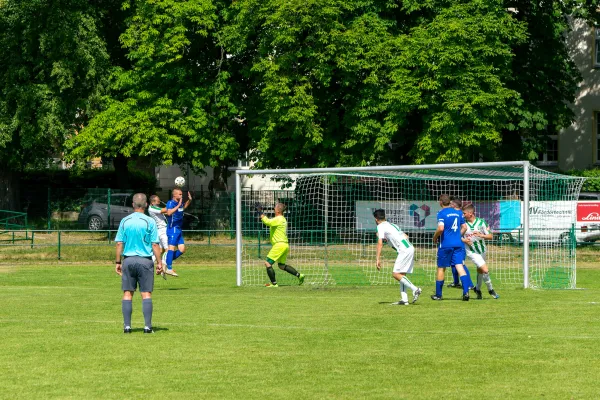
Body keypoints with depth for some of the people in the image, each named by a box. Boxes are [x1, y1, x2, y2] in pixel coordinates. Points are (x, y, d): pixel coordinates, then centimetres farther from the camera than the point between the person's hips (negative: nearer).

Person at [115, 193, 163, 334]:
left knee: (127, 293, 5)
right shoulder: (149, 222, -5)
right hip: (145, 261, -2)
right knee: (146, 294, 1)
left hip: (128, 260, 2)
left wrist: (118, 262, 10)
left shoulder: (125, 221, 4)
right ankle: (147, 326, -3)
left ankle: (127, 325, 2)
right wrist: (159, 262, 0)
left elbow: (119, 243, 3)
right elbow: (155, 244, -6)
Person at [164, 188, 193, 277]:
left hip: (179, 229, 9)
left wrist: (189, 200, 23)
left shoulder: (180, 203, 13)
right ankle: (169, 269, -13)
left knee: (182, 249, 4)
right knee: (172, 247, -12)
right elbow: (169, 212, -31)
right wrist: (178, 205, -31)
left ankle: (167, 261, 16)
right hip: (172, 229, -9)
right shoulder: (170, 203, -12)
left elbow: (184, 207, 38)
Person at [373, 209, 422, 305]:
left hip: (404, 250, -9)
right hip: (410, 248, 9)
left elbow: (380, 243, -11)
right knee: (401, 274, 10)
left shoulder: (380, 226, 0)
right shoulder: (392, 225, 25)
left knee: (396, 274, -9)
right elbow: (406, 236, 29)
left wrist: (378, 259, -12)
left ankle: (415, 289, -15)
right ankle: (404, 299, 4)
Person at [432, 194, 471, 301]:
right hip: (458, 244, 4)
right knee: (459, 266, -3)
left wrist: (435, 237, -4)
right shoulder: (458, 212, 10)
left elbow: (441, 228, -20)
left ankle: (438, 295, 14)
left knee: (441, 268, 7)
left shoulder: (441, 213, -9)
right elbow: (464, 227, 16)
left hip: (445, 245, -4)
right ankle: (466, 291, -19)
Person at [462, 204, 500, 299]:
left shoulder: (481, 222, -6)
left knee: (480, 271, 16)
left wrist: (481, 235, -24)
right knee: (485, 270, -15)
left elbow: (490, 236, -6)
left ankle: (478, 289, 39)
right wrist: (464, 240, -17)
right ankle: (490, 290, 3)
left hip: (482, 250, 3)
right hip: (472, 252, -3)